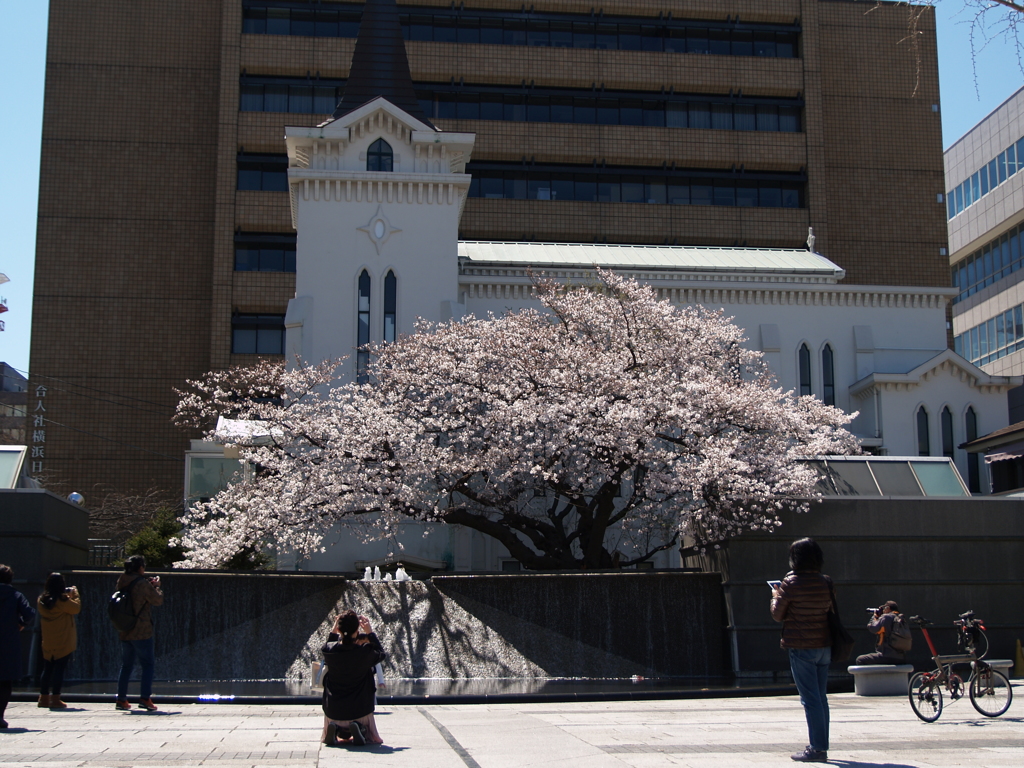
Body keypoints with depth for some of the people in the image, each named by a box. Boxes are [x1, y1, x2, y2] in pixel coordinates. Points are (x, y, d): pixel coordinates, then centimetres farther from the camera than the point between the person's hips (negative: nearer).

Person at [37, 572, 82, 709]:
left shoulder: (41, 600, 3)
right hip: (63, 642, -6)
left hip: (47, 642, 6)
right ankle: (55, 699, -4)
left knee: (47, 669, 15)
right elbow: (76, 608, -7)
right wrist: (74, 594, 7)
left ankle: (44, 698, 19)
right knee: (59, 669, -2)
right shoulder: (63, 600, -16)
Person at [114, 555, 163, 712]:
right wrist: (156, 586, 9)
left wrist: (150, 585, 15)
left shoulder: (122, 582, 6)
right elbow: (158, 600, -7)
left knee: (126, 665, 13)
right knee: (147, 665, 1)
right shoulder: (142, 584, -14)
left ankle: (121, 700, 12)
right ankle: (145, 698, -8)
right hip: (142, 632, -6)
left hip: (124, 632, 6)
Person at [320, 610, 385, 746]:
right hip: (359, 709, -2)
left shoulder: (330, 649, -12)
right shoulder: (365, 651, -17)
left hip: (334, 710, 2)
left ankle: (334, 730, -5)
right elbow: (380, 653, 7)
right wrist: (370, 632, 10)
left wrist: (333, 630, 15)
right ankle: (358, 729, -10)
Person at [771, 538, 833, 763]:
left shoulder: (790, 584, -12)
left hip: (801, 648, -6)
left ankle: (817, 748, -4)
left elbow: (778, 615, -5)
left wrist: (776, 595, 14)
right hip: (824, 646, 6)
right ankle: (822, 746, 18)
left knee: (810, 699, -4)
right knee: (821, 698, 13)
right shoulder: (826, 583, 3)